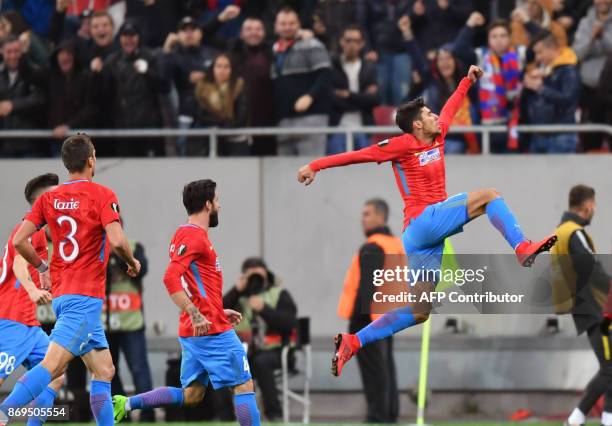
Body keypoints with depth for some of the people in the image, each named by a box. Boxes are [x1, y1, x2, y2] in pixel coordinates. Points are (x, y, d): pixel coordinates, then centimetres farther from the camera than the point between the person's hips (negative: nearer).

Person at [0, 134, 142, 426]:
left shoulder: (48, 198, 9)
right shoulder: (102, 195, -6)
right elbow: (117, 241, -18)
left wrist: (42, 267, 18)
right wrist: (132, 262, 3)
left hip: (61, 293, 8)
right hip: (86, 295, -8)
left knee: (104, 370, 14)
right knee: (52, 364, -18)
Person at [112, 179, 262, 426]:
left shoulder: (187, 234, 18)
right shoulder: (195, 236, -12)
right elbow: (171, 278, -24)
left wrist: (218, 311, 25)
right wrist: (195, 313, -28)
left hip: (193, 331, 10)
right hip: (212, 331, -10)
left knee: (191, 395, 10)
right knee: (244, 386, -4)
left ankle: (127, 404, 4)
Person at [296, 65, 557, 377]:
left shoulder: (436, 137, 17)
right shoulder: (402, 145, -5)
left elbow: (450, 109, 35)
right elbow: (358, 155, -5)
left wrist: (468, 80, 43)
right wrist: (316, 166, -6)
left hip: (430, 236, 8)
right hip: (423, 221, -8)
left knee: (418, 313, 6)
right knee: (488, 196, -14)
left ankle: (352, 342, 6)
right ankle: (523, 248, -26)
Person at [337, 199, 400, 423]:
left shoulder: (371, 248, -15)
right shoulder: (397, 245, 15)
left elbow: (367, 286, -22)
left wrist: (363, 314, -26)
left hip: (368, 319, -10)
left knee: (373, 369, -8)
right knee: (386, 366, 14)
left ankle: (377, 415, -10)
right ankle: (390, 413, 16)